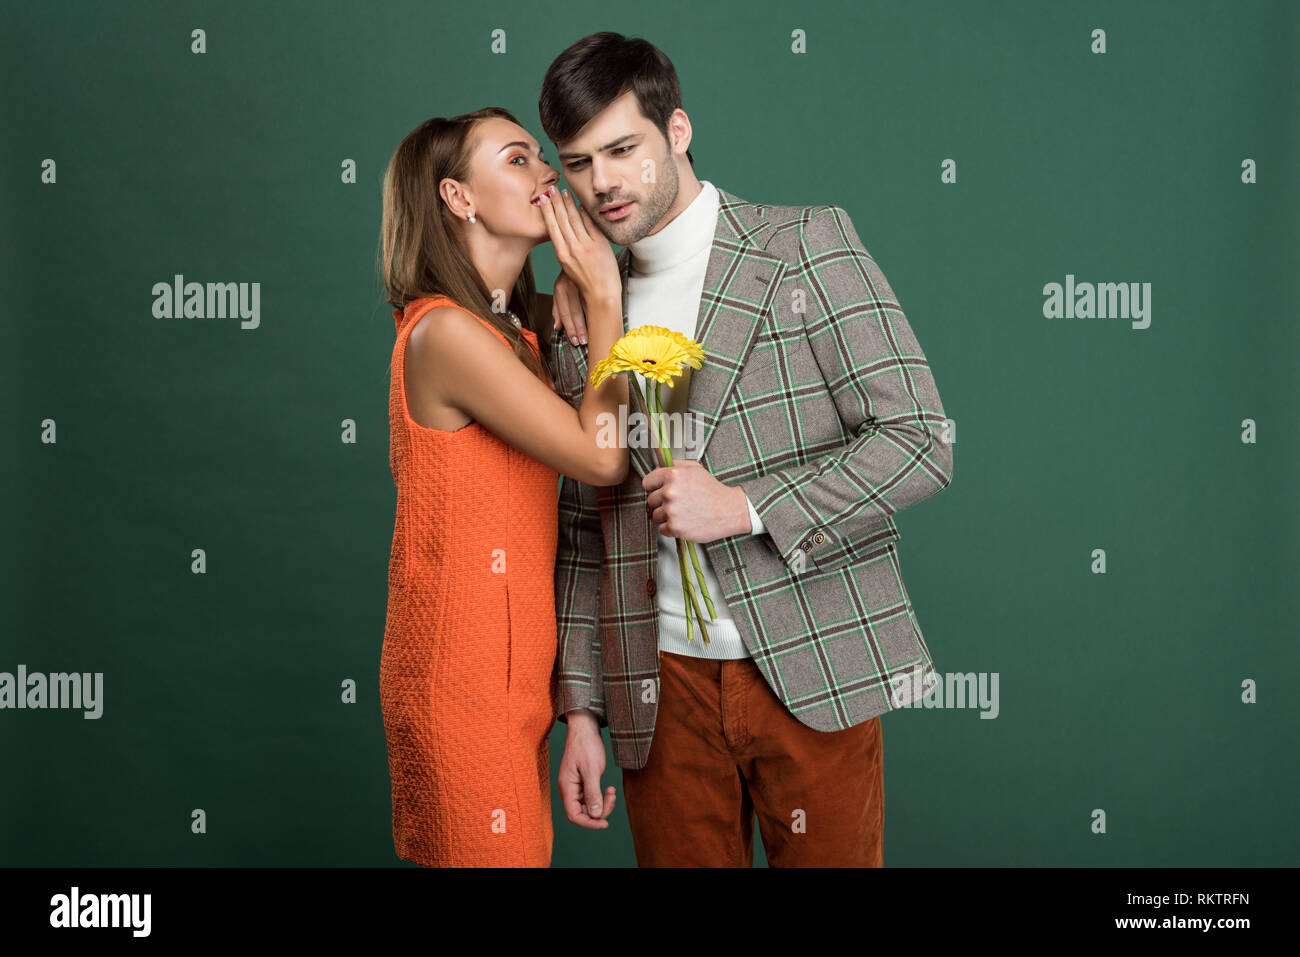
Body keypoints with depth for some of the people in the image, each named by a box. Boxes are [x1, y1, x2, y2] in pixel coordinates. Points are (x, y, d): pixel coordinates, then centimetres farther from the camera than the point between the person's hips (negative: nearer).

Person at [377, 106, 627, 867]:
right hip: (464, 678, -9)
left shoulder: (516, 329, 12)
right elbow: (602, 456, -17)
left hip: (515, 664, 9)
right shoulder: (447, 333, -17)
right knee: (487, 853, 0)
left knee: (525, 848, 15)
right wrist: (604, 296, -10)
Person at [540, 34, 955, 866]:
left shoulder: (809, 245, -3)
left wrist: (745, 507, -15)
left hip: (811, 672, -3)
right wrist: (581, 709, 9)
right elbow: (583, 530, 13)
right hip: (662, 689, 3)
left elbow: (921, 441, -9)